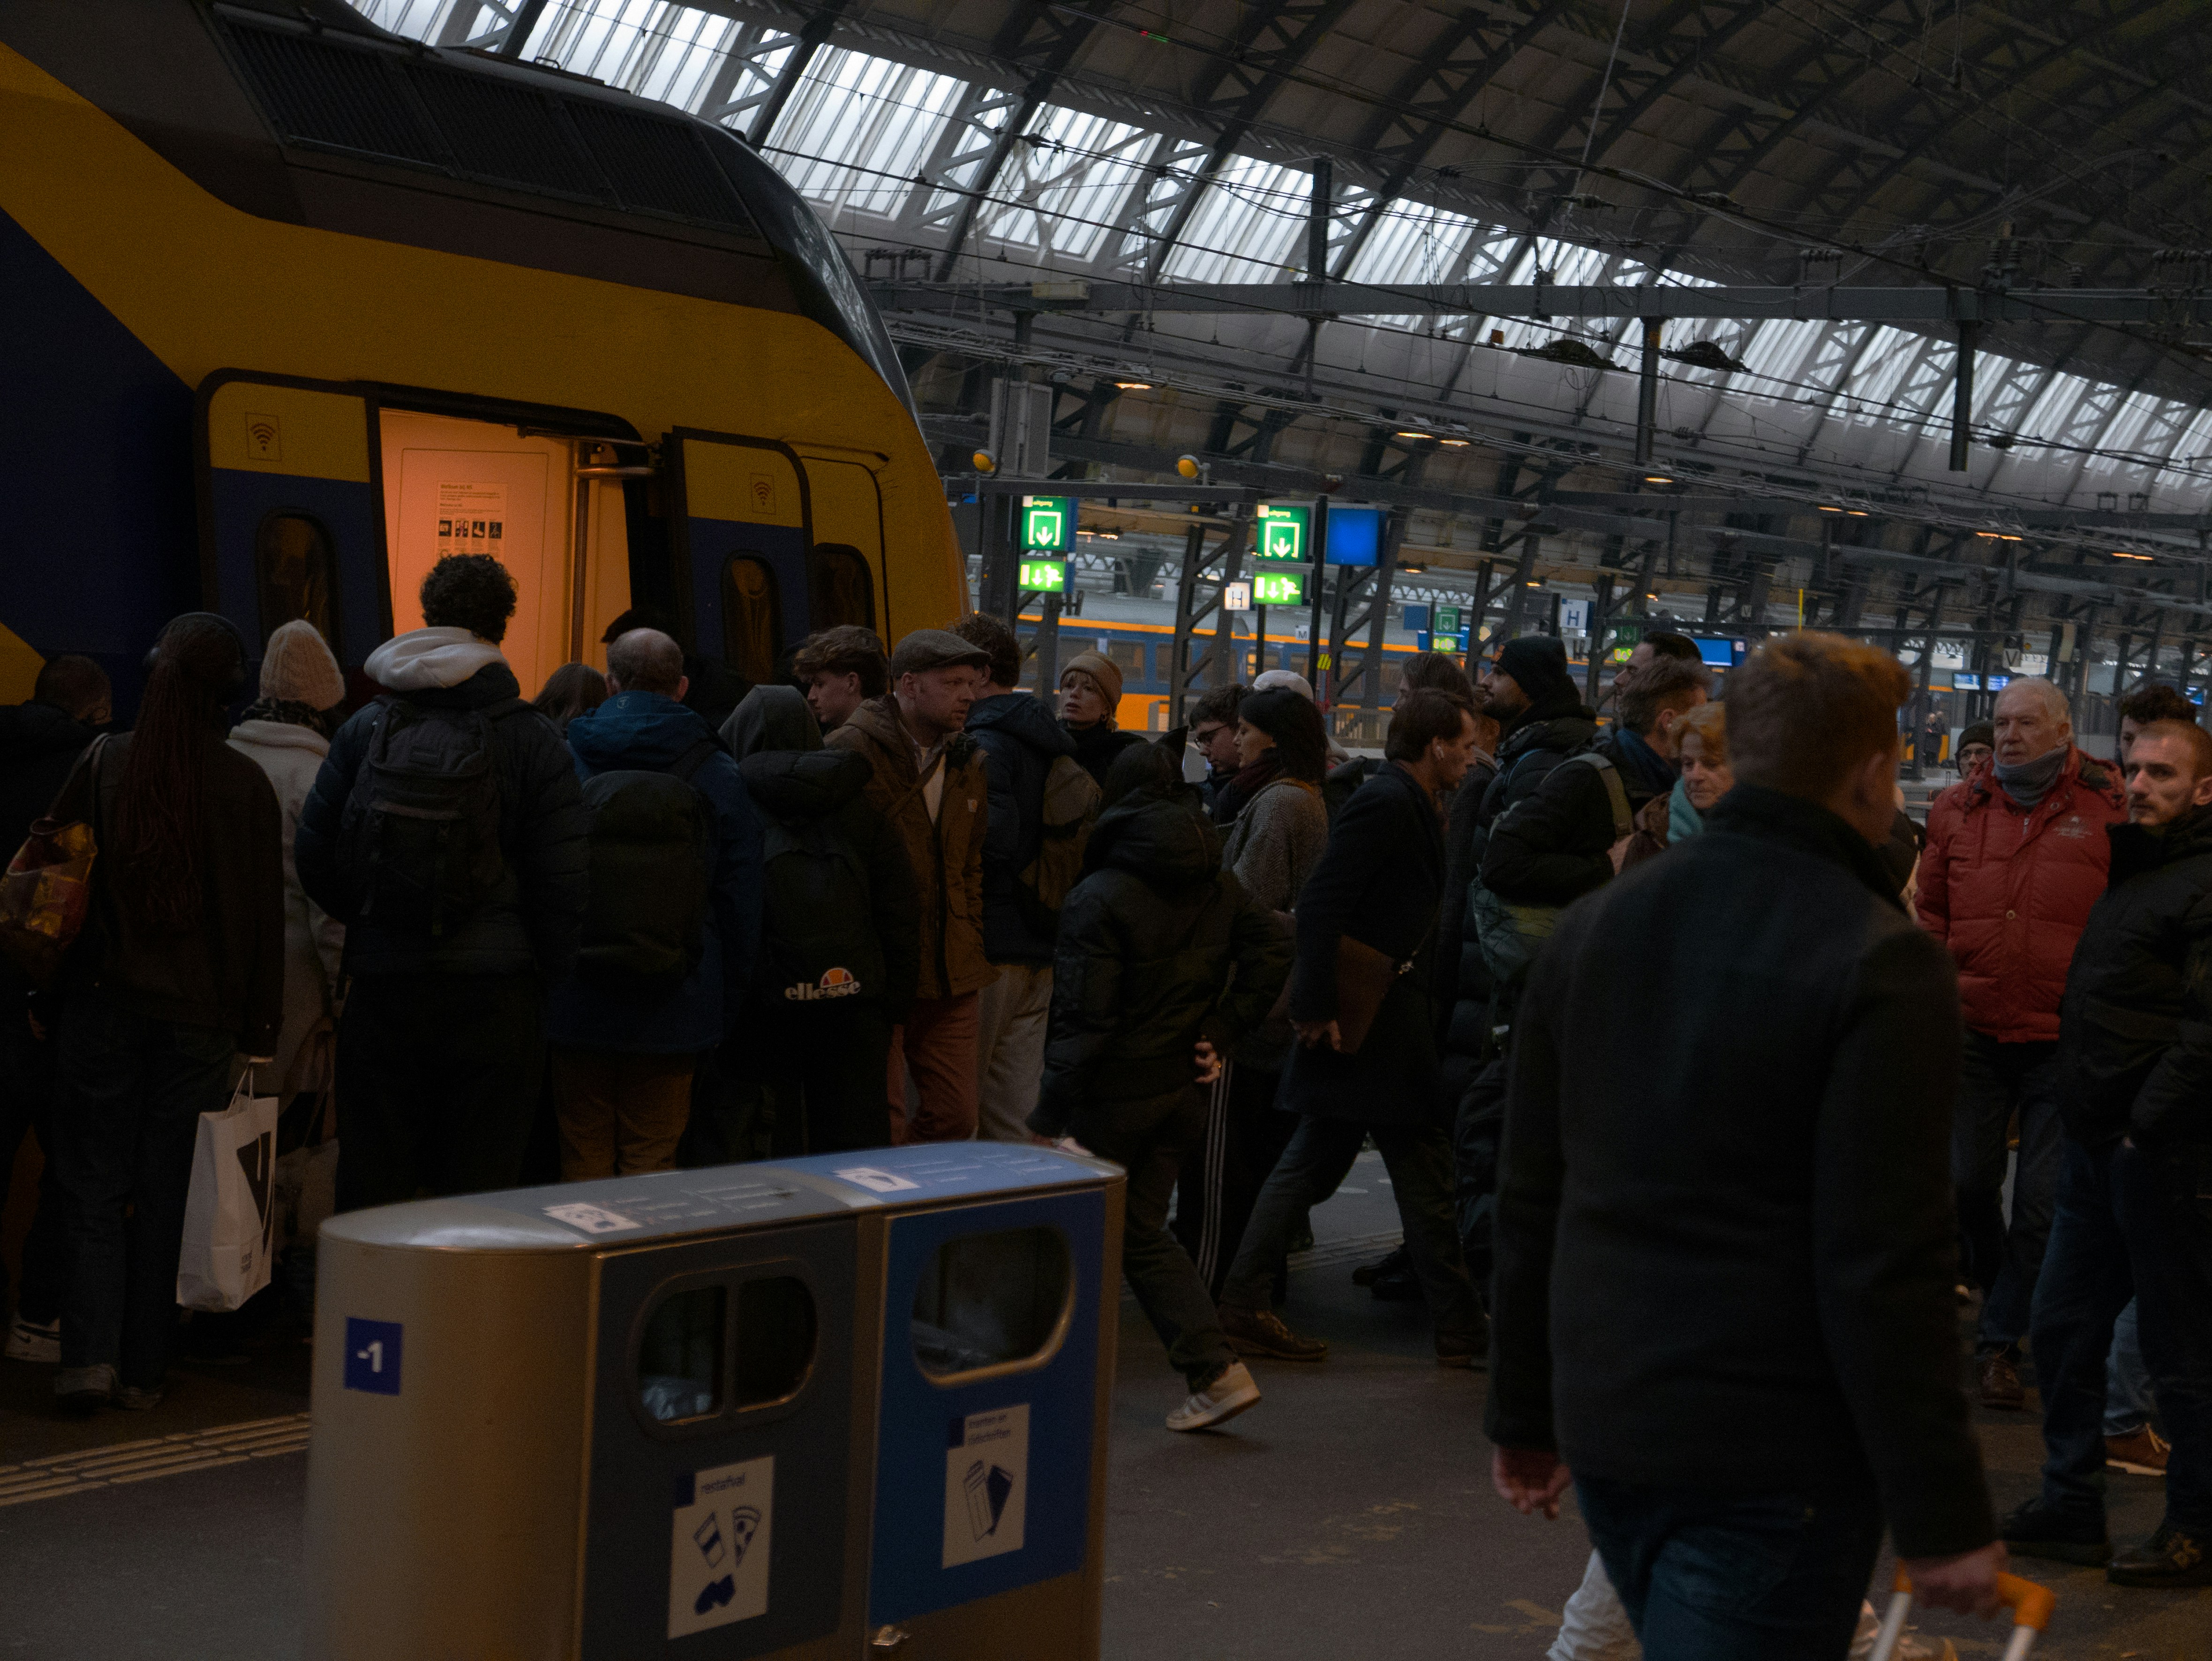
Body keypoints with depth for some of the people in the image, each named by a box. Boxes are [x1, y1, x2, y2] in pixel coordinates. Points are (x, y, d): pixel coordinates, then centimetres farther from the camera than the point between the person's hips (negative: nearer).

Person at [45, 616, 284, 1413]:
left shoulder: (103, 765, -4)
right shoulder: (246, 785, -5)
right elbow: (264, 913, 0)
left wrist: (50, 987, 13)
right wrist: (257, 1024, 7)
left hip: (103, 1002, 0)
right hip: (199, 1014, 0)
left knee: (93, 1183, 5)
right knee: (163, 1191, 8)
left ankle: (89, 1356, -8)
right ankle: (143, 1369, 12)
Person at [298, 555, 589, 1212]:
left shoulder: (365, 729, 4)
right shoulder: (533, 739, -3)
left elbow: (314, 860, 5)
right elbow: (563, 882, -7)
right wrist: (546, 978, 6)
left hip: (381, 985, 2)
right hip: (495, 993, -2)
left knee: (370, 1187, 8)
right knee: (479, 1189, 3)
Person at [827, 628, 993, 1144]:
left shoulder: (969, 763, 14)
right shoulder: (851, 751, -9)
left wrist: (969, 942, 13)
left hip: (950, 979, 7)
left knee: (955, 1119, 6)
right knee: (881, 1127, -5)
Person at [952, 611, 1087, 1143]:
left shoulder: (983, 745, -13)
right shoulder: (1055, 747, 15)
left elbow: (995, 836, -25)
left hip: (988, 948, -9)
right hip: (1042, 953, 9)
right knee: (1016, 1114, 11)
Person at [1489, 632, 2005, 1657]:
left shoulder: (1591, 928, 7)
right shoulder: (1879, 963, -14)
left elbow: (1530, 1206, 11)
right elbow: (1884, 1271, -18)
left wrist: (1523, 1416, 20)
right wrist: (1943, 1518, -12)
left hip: (1603, 1421, 7)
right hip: (1774, 1458, -7)